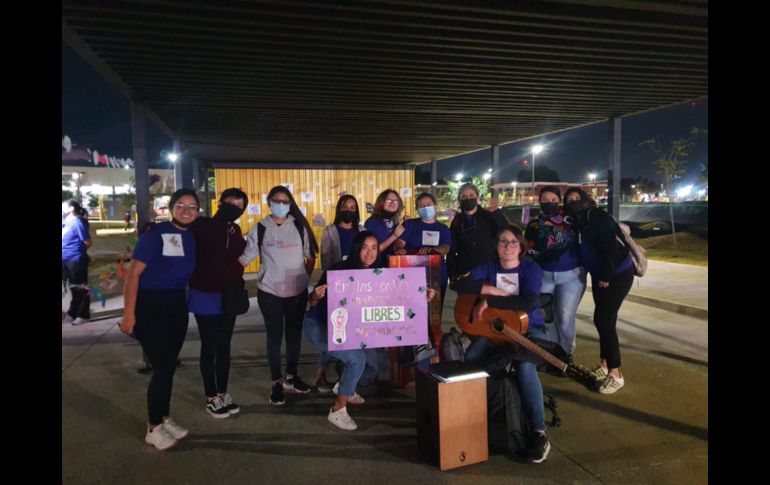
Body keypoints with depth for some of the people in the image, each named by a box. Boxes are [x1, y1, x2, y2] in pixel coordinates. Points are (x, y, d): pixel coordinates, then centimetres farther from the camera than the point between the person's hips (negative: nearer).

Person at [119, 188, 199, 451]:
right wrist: (129, 313, -19)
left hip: (177, 305, 6)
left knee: (169, 365, 15)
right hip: (150, 305, -6)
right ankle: (153, 428, 14)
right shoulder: (155, 234, -14)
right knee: (163, 366, -3)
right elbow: (133, 274, -16)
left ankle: (164, 418, 32)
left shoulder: (193, 238, 3)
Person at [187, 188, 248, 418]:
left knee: (224, 346, 13)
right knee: (209, 347, 4)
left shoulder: (235, 231, 7)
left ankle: (223, 393, 25)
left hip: (228, 296, 5)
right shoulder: (201, 226, -10)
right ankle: (211, 398, 17)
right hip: (205, 296, -5)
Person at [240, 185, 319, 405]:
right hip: (269, 292, -2)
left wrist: (305, 277, 4)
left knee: (295, 334, 13)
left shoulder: (299, 226, 2)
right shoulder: (260, 229, -2)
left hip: (297, 290, 2)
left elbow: (310, 256, 12)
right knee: (274, 336, 6)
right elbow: (244, 259, -2)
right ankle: (277, 382, 19)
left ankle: (291, 377, 31)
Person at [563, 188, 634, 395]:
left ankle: (615, 374, -1)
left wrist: (605, 276, -22)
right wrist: (598, 276, 7)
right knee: (603, 320, 13)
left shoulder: (598, 216, -17)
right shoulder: (578, 222, 8)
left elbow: (609, 246, -23)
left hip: (618, 274, -8)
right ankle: (604, 365, 25)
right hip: (600, 276, 8)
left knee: (604, 320, -10)